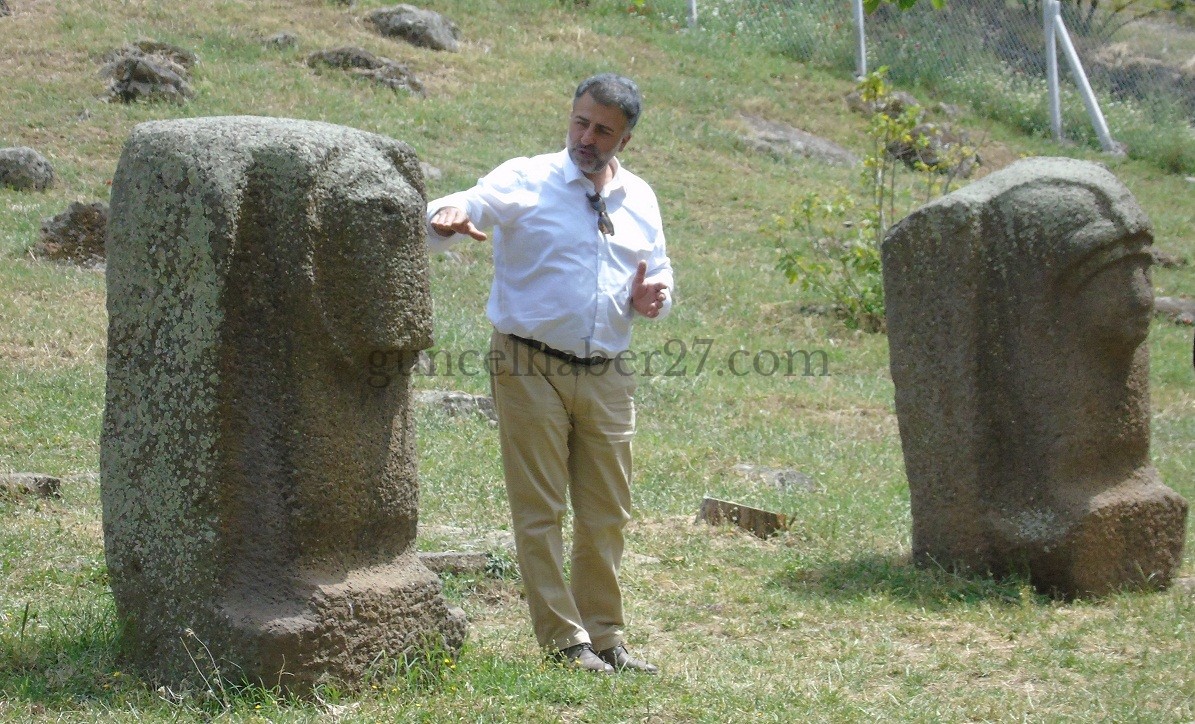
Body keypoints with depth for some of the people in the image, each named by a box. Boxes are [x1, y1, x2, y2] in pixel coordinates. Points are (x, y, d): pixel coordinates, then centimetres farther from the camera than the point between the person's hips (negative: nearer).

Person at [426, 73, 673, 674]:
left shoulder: (639, 199, 12)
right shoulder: (525, 181, -3)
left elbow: (660, 274, 22)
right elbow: (472, 205, -18)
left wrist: (651, 299, -2)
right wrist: (448, 218, -43)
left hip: (606, 376, 5)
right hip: (531, 370, -5)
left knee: (607, 516, 10)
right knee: (540, 513, -2)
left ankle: (604, 637, 21)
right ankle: (565, 642, 5)